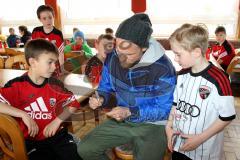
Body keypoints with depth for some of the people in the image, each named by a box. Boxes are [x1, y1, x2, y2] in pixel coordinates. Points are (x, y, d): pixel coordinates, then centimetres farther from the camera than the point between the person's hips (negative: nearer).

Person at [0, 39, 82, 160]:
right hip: (30, 140, -2)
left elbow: (72, 104, 7)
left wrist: (57, 121, -7)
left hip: (56, 135, 3)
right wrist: (23, 114, -23)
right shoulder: (17, 85, -8)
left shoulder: (54, 84, 1)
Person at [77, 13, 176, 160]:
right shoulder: (112, 58, -8)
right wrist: (100, 98, -16)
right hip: (121, 121, 5)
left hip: (153, 125, -4)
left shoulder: (162, 68, -24)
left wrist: (130, 112, -27)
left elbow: (165, 109, -18)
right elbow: (105, 87, 7)